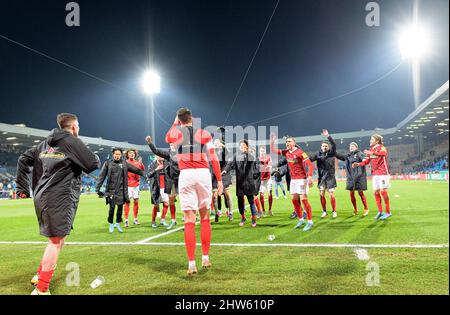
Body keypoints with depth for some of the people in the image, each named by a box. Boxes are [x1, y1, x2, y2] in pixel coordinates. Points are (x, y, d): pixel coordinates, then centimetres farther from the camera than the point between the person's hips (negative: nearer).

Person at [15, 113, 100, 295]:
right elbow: (93, 165, -8)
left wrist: (23, 188, 18)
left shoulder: (46, 143, 16)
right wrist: (95, 157, 15)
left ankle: (40, 275, 27)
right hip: (60, 198, -8)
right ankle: (41, 289, 0)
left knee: (55, 239, 22)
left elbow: (23, 159, 17)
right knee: (56, 241, -3)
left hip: (42, 197, 8)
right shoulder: (73, 142, -6)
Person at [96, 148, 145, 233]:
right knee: (112, 207, 0)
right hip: (111, 190, -2)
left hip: (121, 190, 2)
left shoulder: (124, 164, 6)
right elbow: (101, 176, 0)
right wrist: (97, 189, -3)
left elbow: (136, 170, 7)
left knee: (120, 207, 5)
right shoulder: (108, 163, 1)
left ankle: (118, 223, 23)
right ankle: (111, 224, 20)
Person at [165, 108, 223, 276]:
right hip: (203, 174, 1)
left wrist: (175, 123, 36)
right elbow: (214, 159, 2)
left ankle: (191, 264, -3)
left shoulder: (176, 133, 7)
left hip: (186, 175, -1)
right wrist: (219, 180, 6)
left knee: (189, 220, 0)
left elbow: (167, 138, 30)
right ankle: (205, 258, 20)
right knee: (205, 217, 14)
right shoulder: (204, 133, 7)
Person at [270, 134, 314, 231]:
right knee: (294, 200, 9)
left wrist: (310, 177, -27)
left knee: (303, 199, -9)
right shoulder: (286, 152, 6)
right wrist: (272, 142, -4)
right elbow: (273, 151, 14)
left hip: (301, 179, -7)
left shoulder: (300, 152, -15)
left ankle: (310, 222, 0)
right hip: (293, 179, 7)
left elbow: (310, 165, -18)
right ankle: (301, 220, 22)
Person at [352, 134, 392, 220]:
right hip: (375, 173, 7)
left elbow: (383, 153, -34)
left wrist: (372, 153, -50)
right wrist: (358, 164, -5)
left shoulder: (381, 147, -9)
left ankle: (388, 212, 2)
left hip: (383, 172, -7)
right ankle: (380, 211, 15)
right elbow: (367, 161, 13)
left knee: (383, 191, -8)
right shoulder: (371, 149, 13)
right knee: (376, 192, 5)